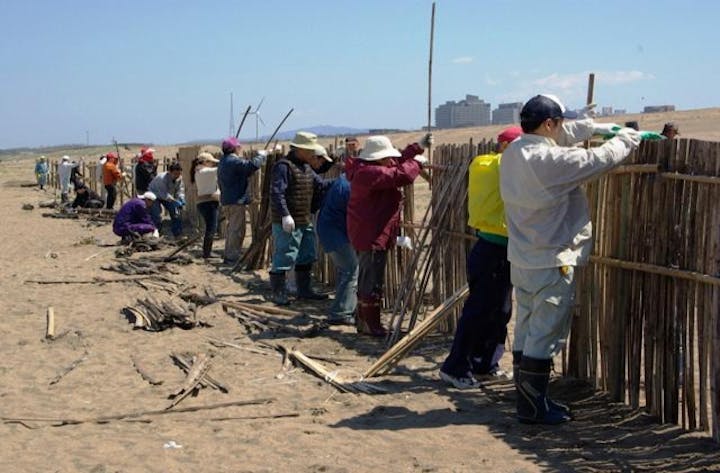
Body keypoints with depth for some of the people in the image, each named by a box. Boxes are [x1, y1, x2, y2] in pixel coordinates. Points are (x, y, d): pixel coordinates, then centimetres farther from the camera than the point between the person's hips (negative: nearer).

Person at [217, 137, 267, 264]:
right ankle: (232, 257, -5)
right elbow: (252, 165, -28)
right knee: (237, 229, -5)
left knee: (231, 228, 19)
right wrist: (261, 155, -10)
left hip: (226, 200, 10)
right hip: (236, 200, -10)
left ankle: (228, 255, 25)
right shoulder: (234, 161, -16)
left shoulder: (222, 162, 16)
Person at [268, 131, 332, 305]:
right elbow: (277, 192, -23)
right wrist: (285, 215, -30)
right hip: (287, 222, -10)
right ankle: (278, 293, 5)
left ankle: (304, 290, 29)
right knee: (284, 258, -5)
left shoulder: (306, 167, 15)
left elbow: (319, 184, 15)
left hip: (305, 221, 10)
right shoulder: (283, 166, -16)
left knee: (306, 257, 17)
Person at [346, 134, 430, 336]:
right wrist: (417, 161, -10)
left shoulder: (366, 170, 12)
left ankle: (362, 319, 33)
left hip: (366, 234, 11)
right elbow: (401, 175, -28)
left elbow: (397, 162, 23)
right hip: (372, 235, -11)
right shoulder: (370, 173, -21)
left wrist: (419, 147, 19)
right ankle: (370, 324, 6)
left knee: (367, 278, 21)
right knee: (373, 281, -3)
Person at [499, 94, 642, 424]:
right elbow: (599, 159, -14)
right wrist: (628, 137, 5)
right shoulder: (551, 159, -23)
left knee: (526, 332, 15)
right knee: (545, 336, 0)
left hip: (521, 260, 9)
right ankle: (533, 407, 7)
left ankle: (529, 398, 26)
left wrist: (603, 128, 17)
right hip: (552, 264, -9)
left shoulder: (513, 152, 4)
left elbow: (567, 132, 18)